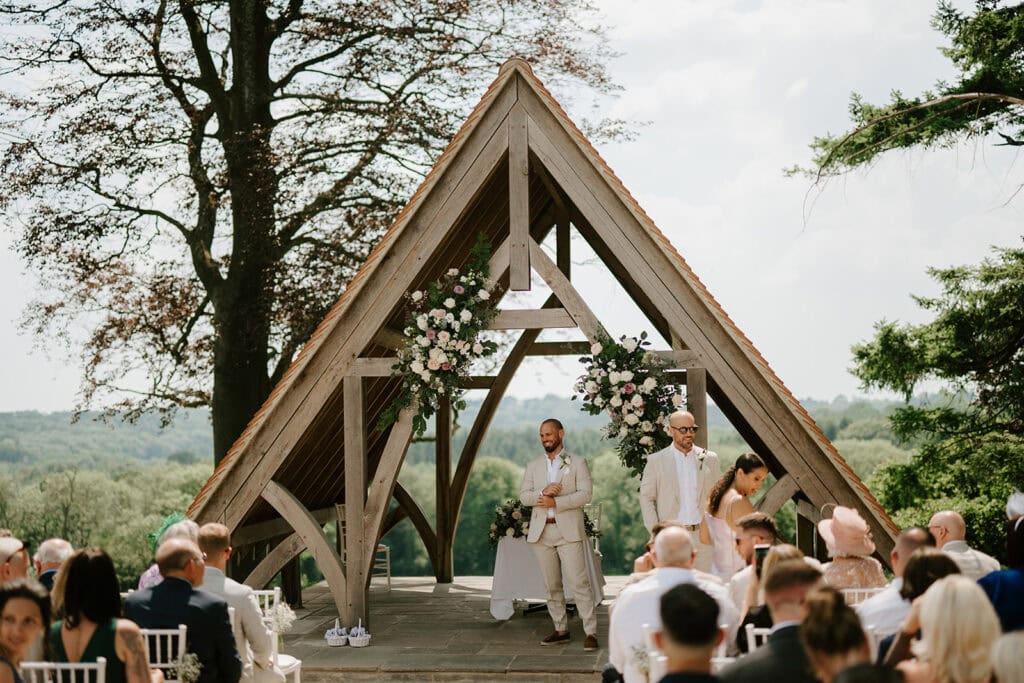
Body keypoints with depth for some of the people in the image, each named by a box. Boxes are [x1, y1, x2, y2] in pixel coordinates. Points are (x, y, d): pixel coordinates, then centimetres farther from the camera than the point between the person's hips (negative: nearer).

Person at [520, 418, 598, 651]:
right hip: (541, 531, 4)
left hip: (568, 530, -4)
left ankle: (591, 632, -9)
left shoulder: (577, 463, 5)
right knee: (552, 585, 8)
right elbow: (523, 496, 6)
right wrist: (544, 491, -14)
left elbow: (585, 494, -6)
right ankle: (561, 630, 16)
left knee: (579, 583, -10)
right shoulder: (533, 466, 15)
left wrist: (556, 502, -15)